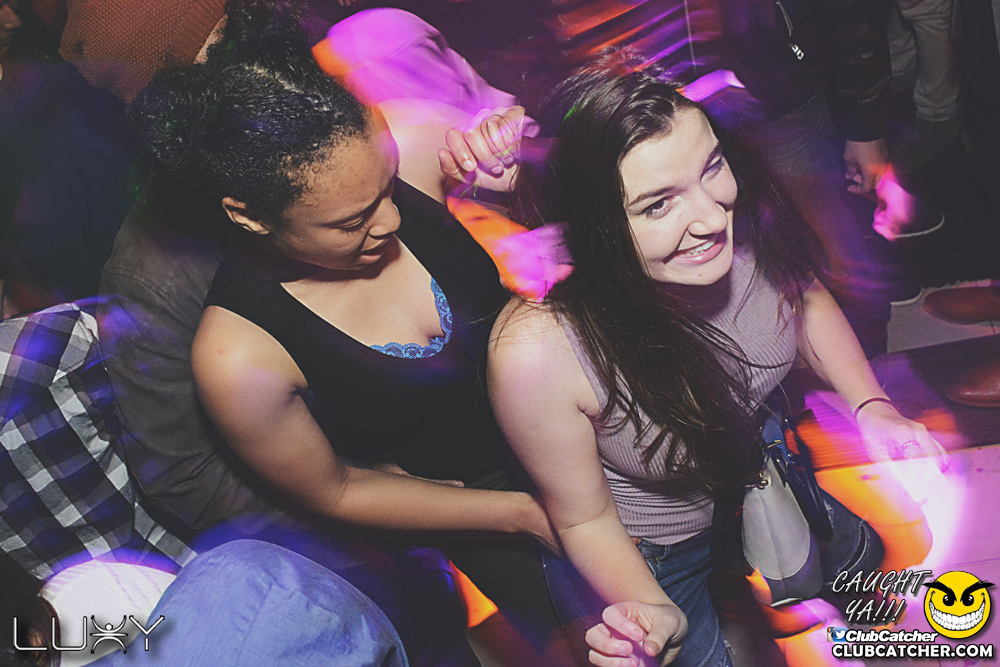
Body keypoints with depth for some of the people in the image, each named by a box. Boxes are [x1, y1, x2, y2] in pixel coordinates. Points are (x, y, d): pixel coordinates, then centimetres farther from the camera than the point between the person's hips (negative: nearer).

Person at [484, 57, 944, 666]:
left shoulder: (745, 215, -27)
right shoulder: (537, 352, -40)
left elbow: (806, 299, -2)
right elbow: (585, 518, -20)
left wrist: (872, 406, -15)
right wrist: (656, 613, -35)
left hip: (764, 476, 5)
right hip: (649, 562, -4)